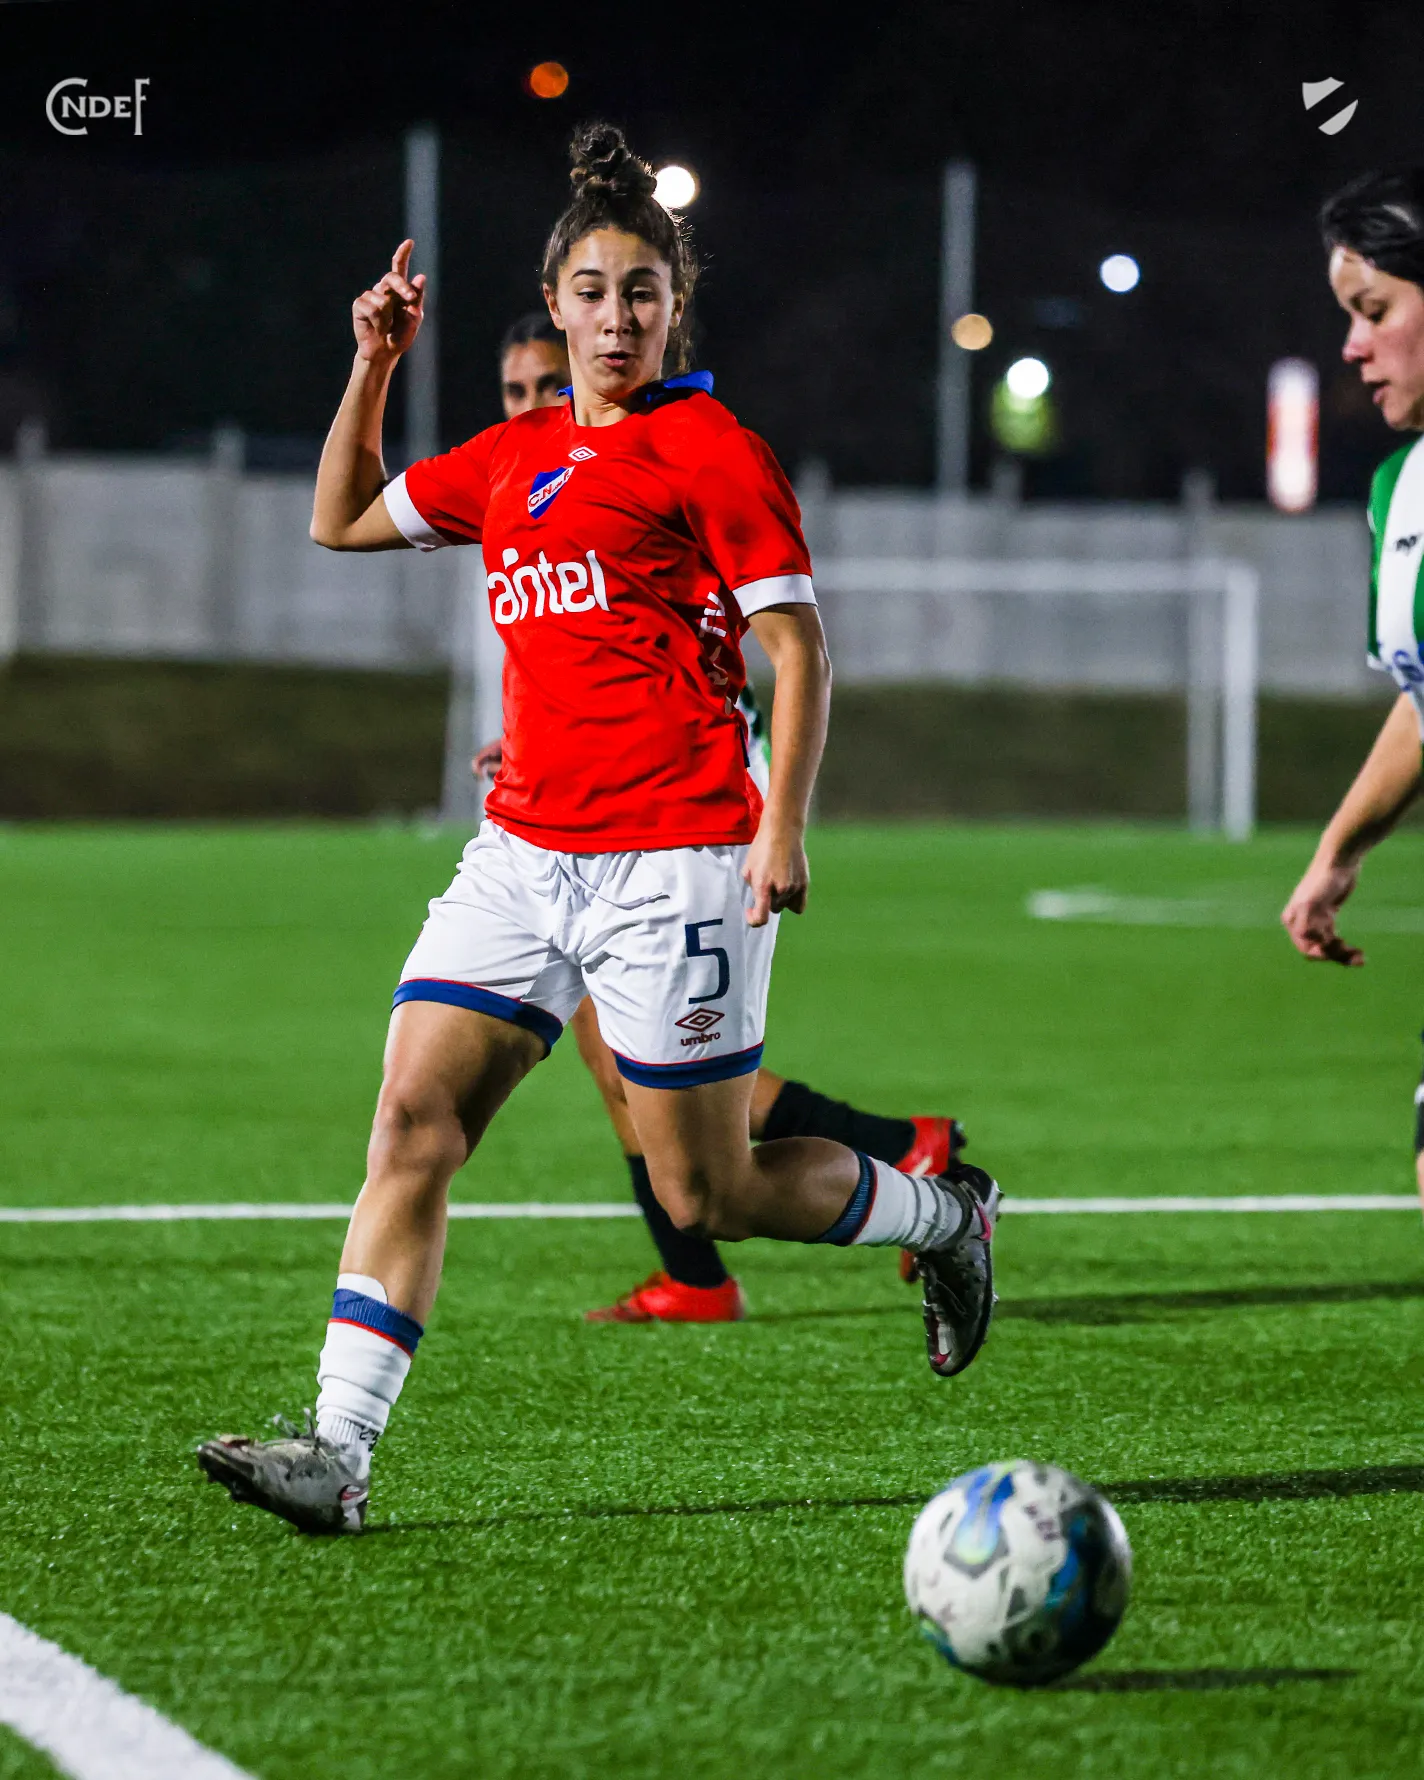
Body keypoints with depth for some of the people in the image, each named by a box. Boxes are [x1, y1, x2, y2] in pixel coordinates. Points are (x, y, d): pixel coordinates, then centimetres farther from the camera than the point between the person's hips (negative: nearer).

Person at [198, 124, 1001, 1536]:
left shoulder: (711, 449, -4)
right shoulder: (513, 456, 16)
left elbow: (797, 645, -6)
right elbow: (343, 521, 28)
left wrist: (782, 825, -17)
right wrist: (374, 361, 17)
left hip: (675, 860, -6)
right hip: (522, 851, 6)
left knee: (707, 1198, 0)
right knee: (413, 1115, -9)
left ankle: (943, 1214, 27)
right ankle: (338, 1450, -11)